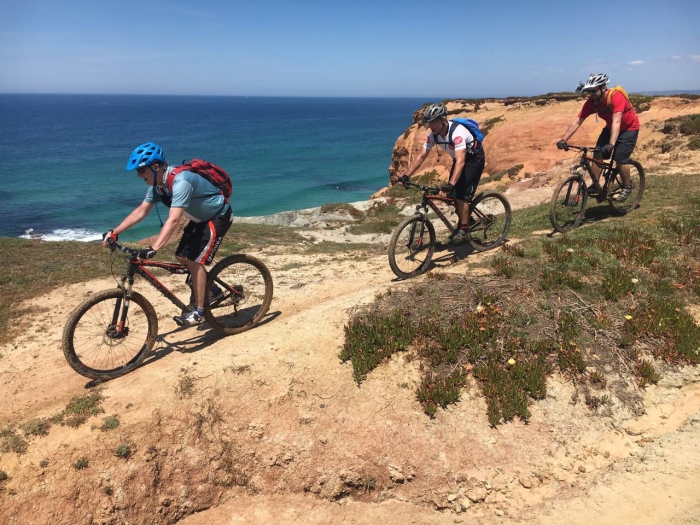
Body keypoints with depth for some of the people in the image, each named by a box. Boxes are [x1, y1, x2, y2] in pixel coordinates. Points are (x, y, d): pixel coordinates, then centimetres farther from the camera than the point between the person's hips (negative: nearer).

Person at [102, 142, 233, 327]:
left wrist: (153, 249, -49)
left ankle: (198, 311, -4)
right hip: (201, 217, 9)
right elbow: (141, 211, 1)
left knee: (195, 261, -14)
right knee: (182, 257, 6)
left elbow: (173, 220, -42)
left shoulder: (180, 181, -33)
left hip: (218, 217, -9)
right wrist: (114, 232, -4)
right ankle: (210, 290, 24)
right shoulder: (158, 184, -5)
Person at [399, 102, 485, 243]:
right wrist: (406, 175, -23)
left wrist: (451, 183, -56)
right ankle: (465, 220, 24)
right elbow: (421, 156, -12)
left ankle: (464, 230, -2)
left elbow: (460, 161, -44)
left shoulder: (457, 132, -36)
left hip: (474, 159, -7)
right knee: (452, 195, 3)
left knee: (461, 195, -15)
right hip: (460, 159, 7)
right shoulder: (433, 134, -15)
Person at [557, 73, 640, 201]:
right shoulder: (591, 102, -18)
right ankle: (595, 185, 2)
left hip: (629, 128, -6)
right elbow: (577, 121, -20)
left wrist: (611, 144, -56)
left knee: (620, 158, -16)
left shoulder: (616, 97, -34)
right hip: (610, 128, 6)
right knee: (597, 154, -9)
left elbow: (616, 122, -44)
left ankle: (626, 187, 5)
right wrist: (563, 139, -32)